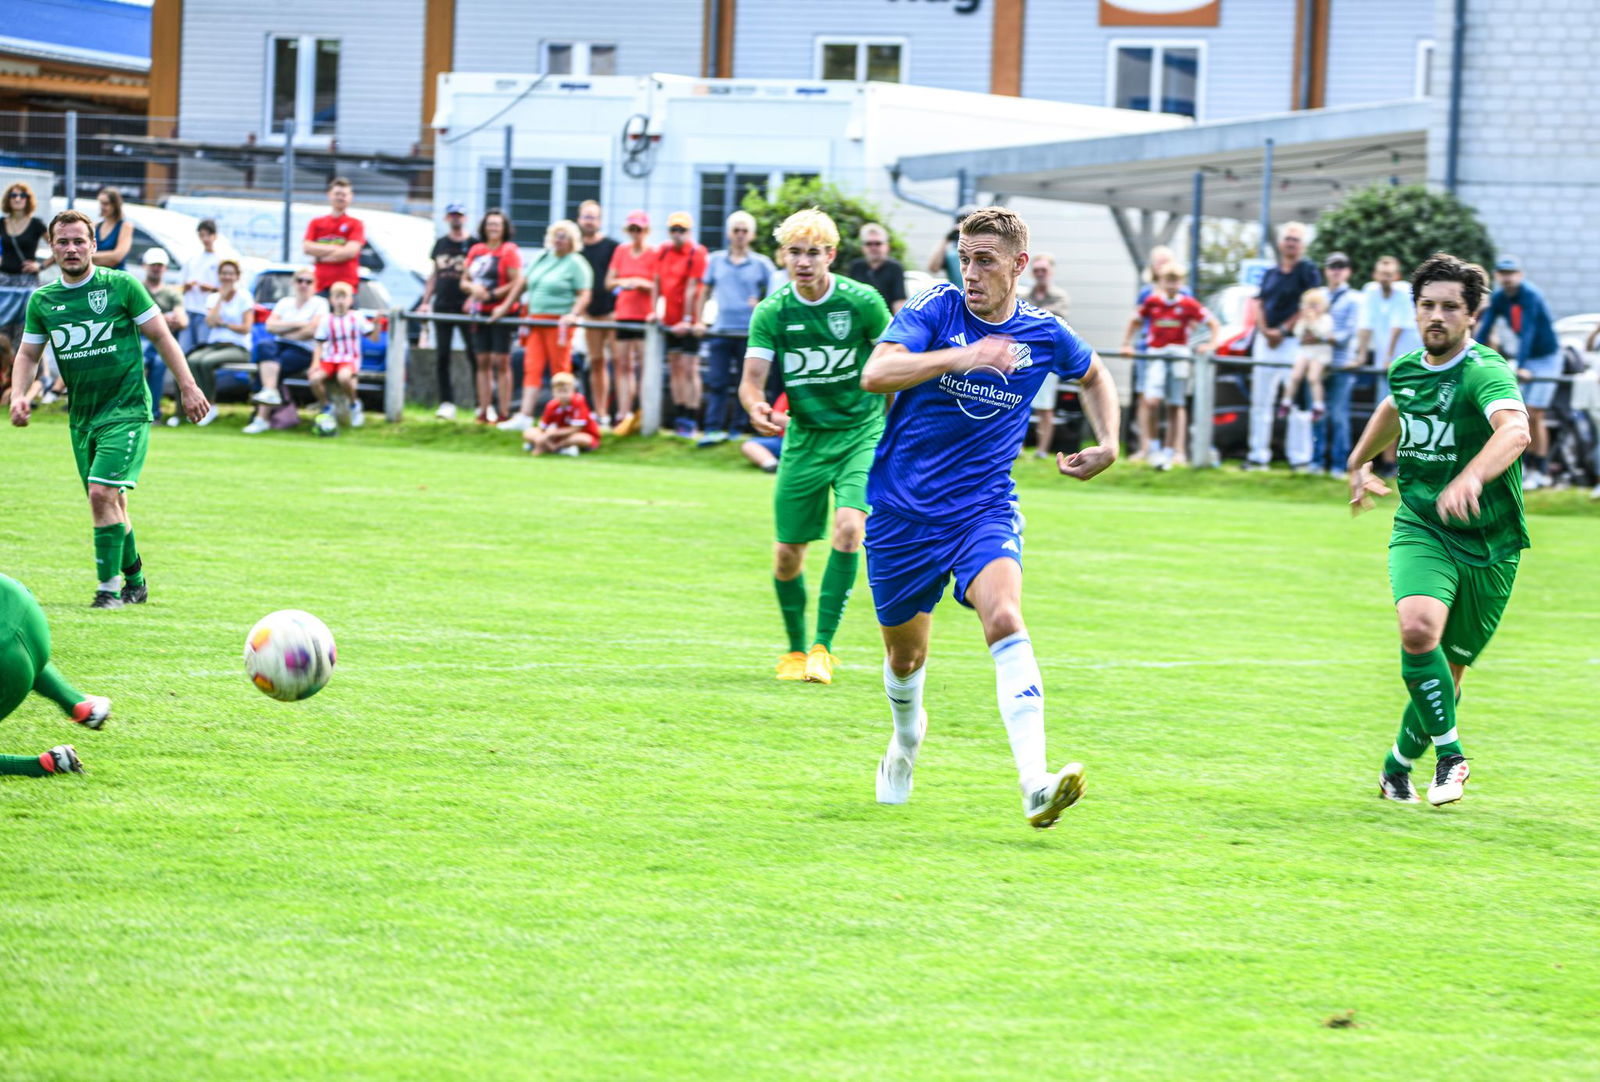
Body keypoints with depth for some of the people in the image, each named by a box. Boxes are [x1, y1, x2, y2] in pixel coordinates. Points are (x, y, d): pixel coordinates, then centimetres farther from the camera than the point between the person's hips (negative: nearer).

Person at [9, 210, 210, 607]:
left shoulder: (121, 286, -6)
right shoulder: (42, 300, 5)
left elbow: (161, 336, 0)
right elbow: (28, 353, 13)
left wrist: (188, 387, -3)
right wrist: (18, 393, -5)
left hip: (127, 410, -5)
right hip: (81, 417, 5)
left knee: (103, 492, -19)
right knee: (110, 503, 11)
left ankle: (109, 588, -14)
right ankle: (135, 582, 28)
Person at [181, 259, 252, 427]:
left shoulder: (244, 298, 4)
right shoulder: (214, 298, 16)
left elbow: (246, 328, -4)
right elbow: (210, 322, -2)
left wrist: (223, 324, -2)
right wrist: (221, 298, -1)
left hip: (238, 348, -4)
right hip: (214, 344, 4)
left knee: (207, 362, -34)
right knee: (192, 360, -30)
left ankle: (208, 405, -21)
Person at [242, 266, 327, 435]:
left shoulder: (320, 304, 6)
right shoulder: (285, 302, 20)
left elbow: (312, 331, -10)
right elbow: (270, 326, 5)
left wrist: (284, 332, -3)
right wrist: (296, 324, -5)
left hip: (304, 351, -4)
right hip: (280, 346, 4)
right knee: (265, 347, -31)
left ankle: (262, 417, -36)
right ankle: (270, 391, -50)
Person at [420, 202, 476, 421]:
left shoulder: (473, 245, 1)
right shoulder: (440, 244, 15)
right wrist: (426, 302, 10)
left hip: (465, 307, -5)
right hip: (442, 308, 5)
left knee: (474, 355, -7)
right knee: (441, 357, 2)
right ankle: (446, 403, 6)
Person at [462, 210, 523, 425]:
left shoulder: (509, 251, -4)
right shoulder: (476, 250, 14)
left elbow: (518, 283, -11)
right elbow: (464, 281, 16)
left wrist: (492, 294, -18)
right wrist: (473, 288, -7)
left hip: (500, 313, -6)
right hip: (480, 313, 6)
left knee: (501, 362, -7)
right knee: (483, 362, 6)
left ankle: (504, 413, -6)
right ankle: (483, 412, 9)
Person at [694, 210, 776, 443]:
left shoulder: (761, 264, 2)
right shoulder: (716, 260, 10)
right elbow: (705, 292, 17)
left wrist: (762, 306, -15)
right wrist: (699, 321, 9)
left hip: (749, 333, -2)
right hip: (721, 332, 2)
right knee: (716, 381, -5)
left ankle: (738, 429, 12)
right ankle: (713, 430, -7)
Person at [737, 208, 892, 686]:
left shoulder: (862, 301, -11)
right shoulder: (772, 312, -7)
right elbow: (752, 379, -11)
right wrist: (756, 406, -34)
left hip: (862, 431, -2)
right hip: (804, 436, 2)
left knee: (848, 528, -23)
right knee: (788, 551, 2)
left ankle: (823, 646, -16)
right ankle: (795, 649, 25)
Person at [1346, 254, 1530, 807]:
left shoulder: (1486, 373, -19)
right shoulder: (1405, 369, 3)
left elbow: (1515, 431, -41)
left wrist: (1471, 478, -58)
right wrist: (1360, 462, 40)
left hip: (1489, 543, -3)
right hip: (1420, 529, 3)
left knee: (1450, 669, 7)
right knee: (1419, 629, -27)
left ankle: (1398, 766, 31)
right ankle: (1450, 753, -15)